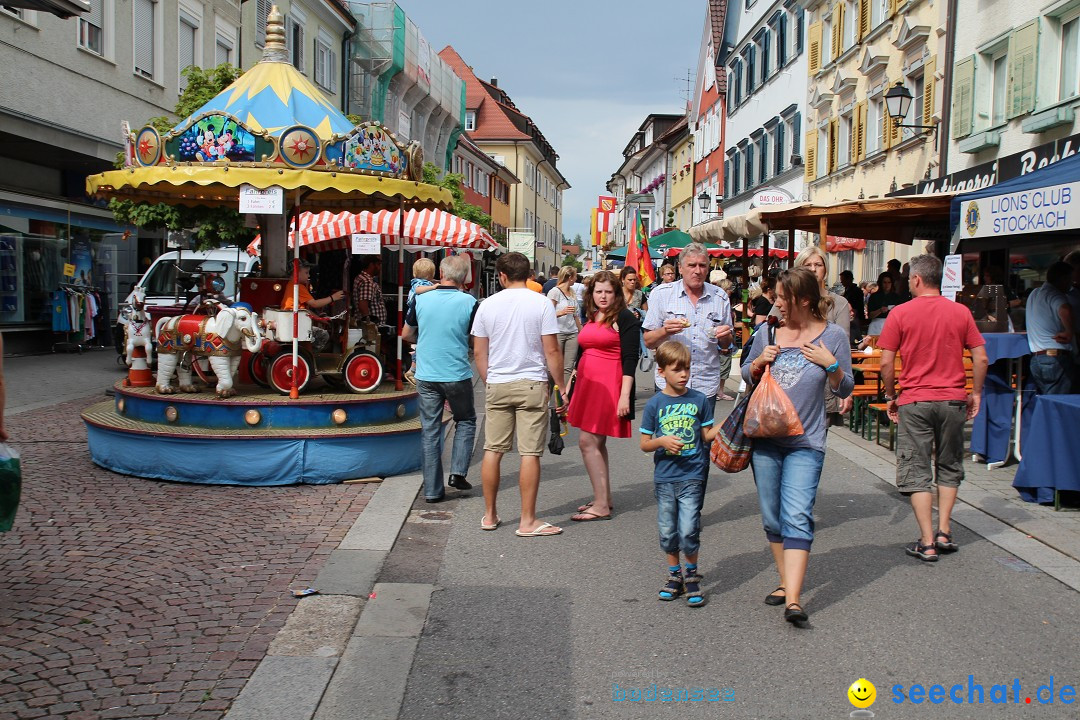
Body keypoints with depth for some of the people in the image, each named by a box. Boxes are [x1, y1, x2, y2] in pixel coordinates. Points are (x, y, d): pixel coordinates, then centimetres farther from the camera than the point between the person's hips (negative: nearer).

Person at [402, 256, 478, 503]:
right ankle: (458, 472, 9)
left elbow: (406, 334, 10)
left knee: (430, 430, 8)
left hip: (426, 376, 2)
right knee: (465, 420, 21)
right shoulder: (469, 302, -9)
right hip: (458, 375, -2)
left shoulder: (421, 300, -2)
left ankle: (432, 489, 10)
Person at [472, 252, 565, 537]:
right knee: (530, 453, 1)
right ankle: (528, 521, 5)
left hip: (497, 385, 3)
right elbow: (551, 350, -8)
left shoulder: (488, 305, 3)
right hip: (532, 385, -3)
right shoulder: (541, 303, -5)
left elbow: (479, 352, 6)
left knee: (493, 450, 11)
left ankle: (489, 515, 20)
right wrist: (560, 386, 2)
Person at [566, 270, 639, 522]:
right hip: (587, 385, 8)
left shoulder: (625, 318, -7)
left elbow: (630, 359, -13)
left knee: (588, 442, -11)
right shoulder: (590, 318, 16)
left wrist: (625, 395, -20)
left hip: (609, 387, -8)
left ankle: (601, 506, -6)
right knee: (596, 443, 12)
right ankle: (604, 498, 23)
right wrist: (569, 386, 22)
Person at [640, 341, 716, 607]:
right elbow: (644, 444, 2)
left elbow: (707, 435, 6)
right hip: (664, 477, 1)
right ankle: (674, 575, 30)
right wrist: (662, 441, -17)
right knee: (668, 531, 10)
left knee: (689, 530, -7)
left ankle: (692, 575, 16)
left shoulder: (699, 400, 1)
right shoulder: (655, 404, -1)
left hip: (692, 476, -1)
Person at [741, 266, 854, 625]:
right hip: (764, 438, 4)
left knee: (796, 518, -14)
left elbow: (845, 389, 3)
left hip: (805, 442, -4)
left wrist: (831, 365, -14)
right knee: (772, 518, 10)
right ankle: (787, 582, 26)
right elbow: (746, 376, 16)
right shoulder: (768, 333, 5)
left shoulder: (833, 336, -2)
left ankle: (793, 599, -17)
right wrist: (759, 361, -5)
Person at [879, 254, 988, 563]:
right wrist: (975, 393, 13)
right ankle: (944, 532, 18)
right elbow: (981, 358, 1)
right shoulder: (961, 312, 1)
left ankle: (927, 543, 2)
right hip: (953, 399, 3)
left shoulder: (900, 313, -6)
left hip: (915, 401, -2)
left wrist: (890, 396, 6)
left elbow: (886, 363, -7)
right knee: (949, 467, 19)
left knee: (917, 473, 4)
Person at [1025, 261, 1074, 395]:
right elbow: (1065, 310, -35)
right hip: (1056, 358, -9)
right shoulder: (1055, 295, -11)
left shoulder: (1034, 293, 17)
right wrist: (1069, 333, -21)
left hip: (1035, 358, 9)